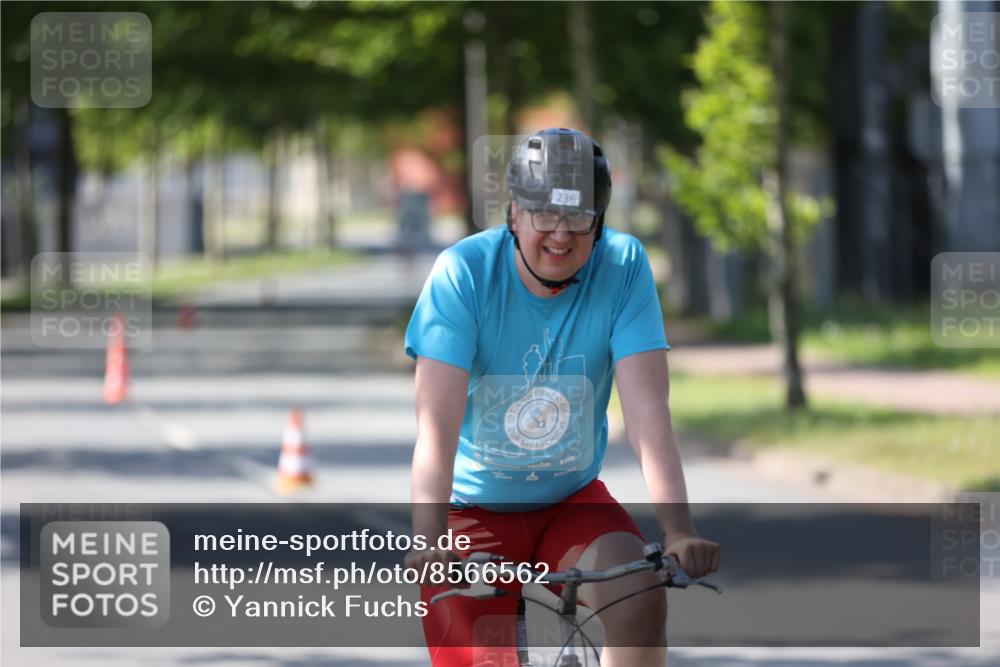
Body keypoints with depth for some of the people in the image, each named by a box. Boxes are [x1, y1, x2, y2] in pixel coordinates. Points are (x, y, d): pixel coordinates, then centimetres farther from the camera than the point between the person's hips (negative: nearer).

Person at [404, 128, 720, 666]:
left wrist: (679, 532, -34)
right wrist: (428, 542, -41)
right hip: (474, 507, -1)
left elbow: (647, 409, -20)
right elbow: (437, 422, -27)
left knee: (640, 592, -27)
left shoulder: (623, 265, -14)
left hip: (573, 500, 1)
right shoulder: (464, 272, -19)